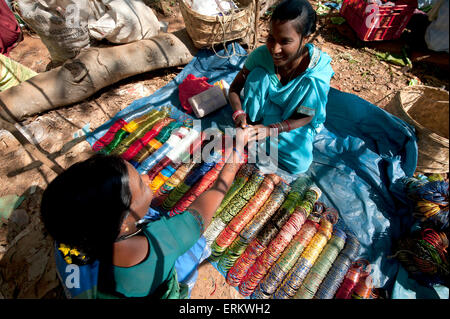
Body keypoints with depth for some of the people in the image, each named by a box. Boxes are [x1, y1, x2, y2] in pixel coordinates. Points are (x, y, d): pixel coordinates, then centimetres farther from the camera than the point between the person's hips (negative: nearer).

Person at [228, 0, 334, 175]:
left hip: (294, 121, 0)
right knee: (258, 73, -27)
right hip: (265, 110, 1)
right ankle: (249, 129, -19)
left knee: (299, 163, -26)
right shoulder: (261, 55, -22)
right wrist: (239, 114, -34)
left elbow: (305, 116, -21)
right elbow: (234, 88, -12)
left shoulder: (318, 71, -27)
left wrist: (270, 129, -37)